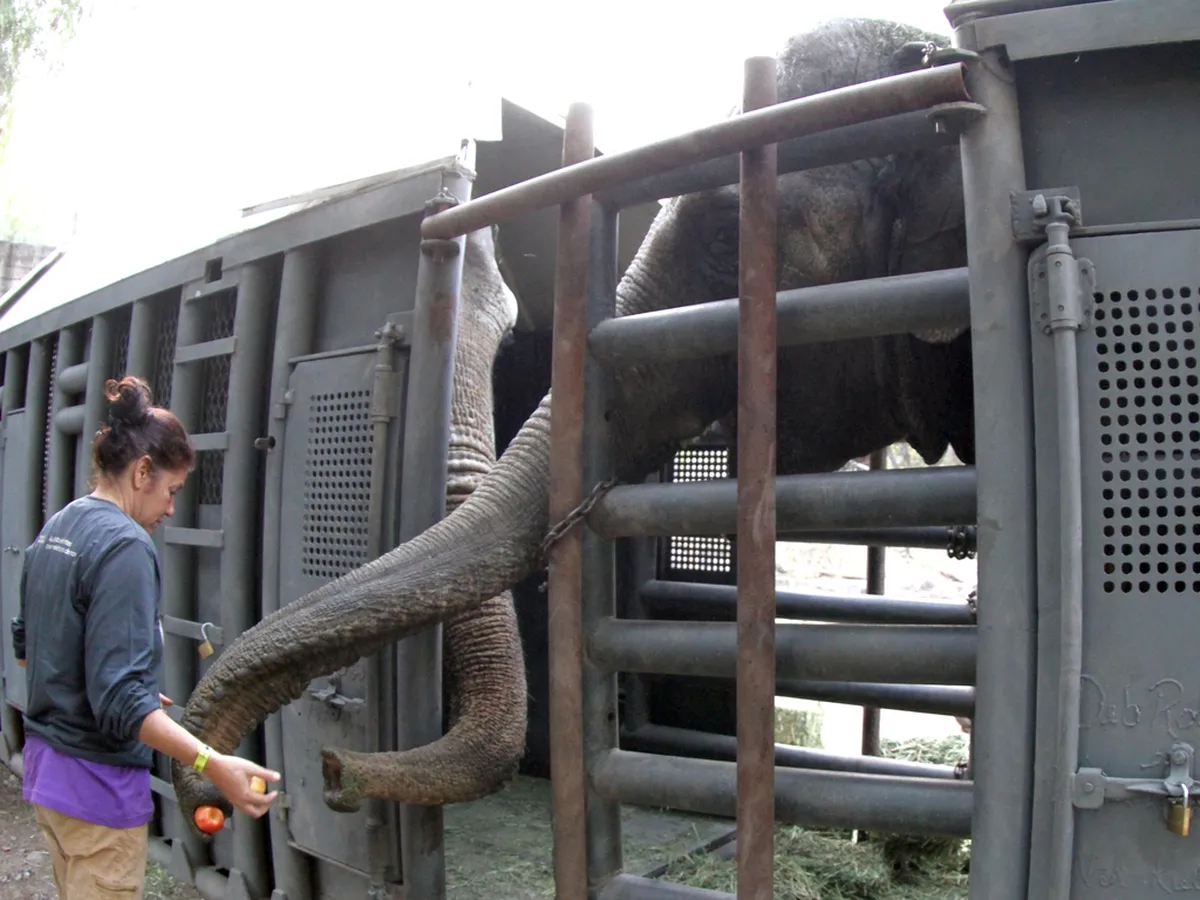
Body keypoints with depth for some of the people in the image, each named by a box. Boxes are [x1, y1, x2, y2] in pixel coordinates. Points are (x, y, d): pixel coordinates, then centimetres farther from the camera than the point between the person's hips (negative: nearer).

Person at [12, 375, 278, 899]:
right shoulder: (125, 546, -21)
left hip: (45, 767, 9)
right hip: (98, 780, -9)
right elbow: (119, 698, -27)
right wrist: (213, 765, -32)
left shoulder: (52, 532, 7)